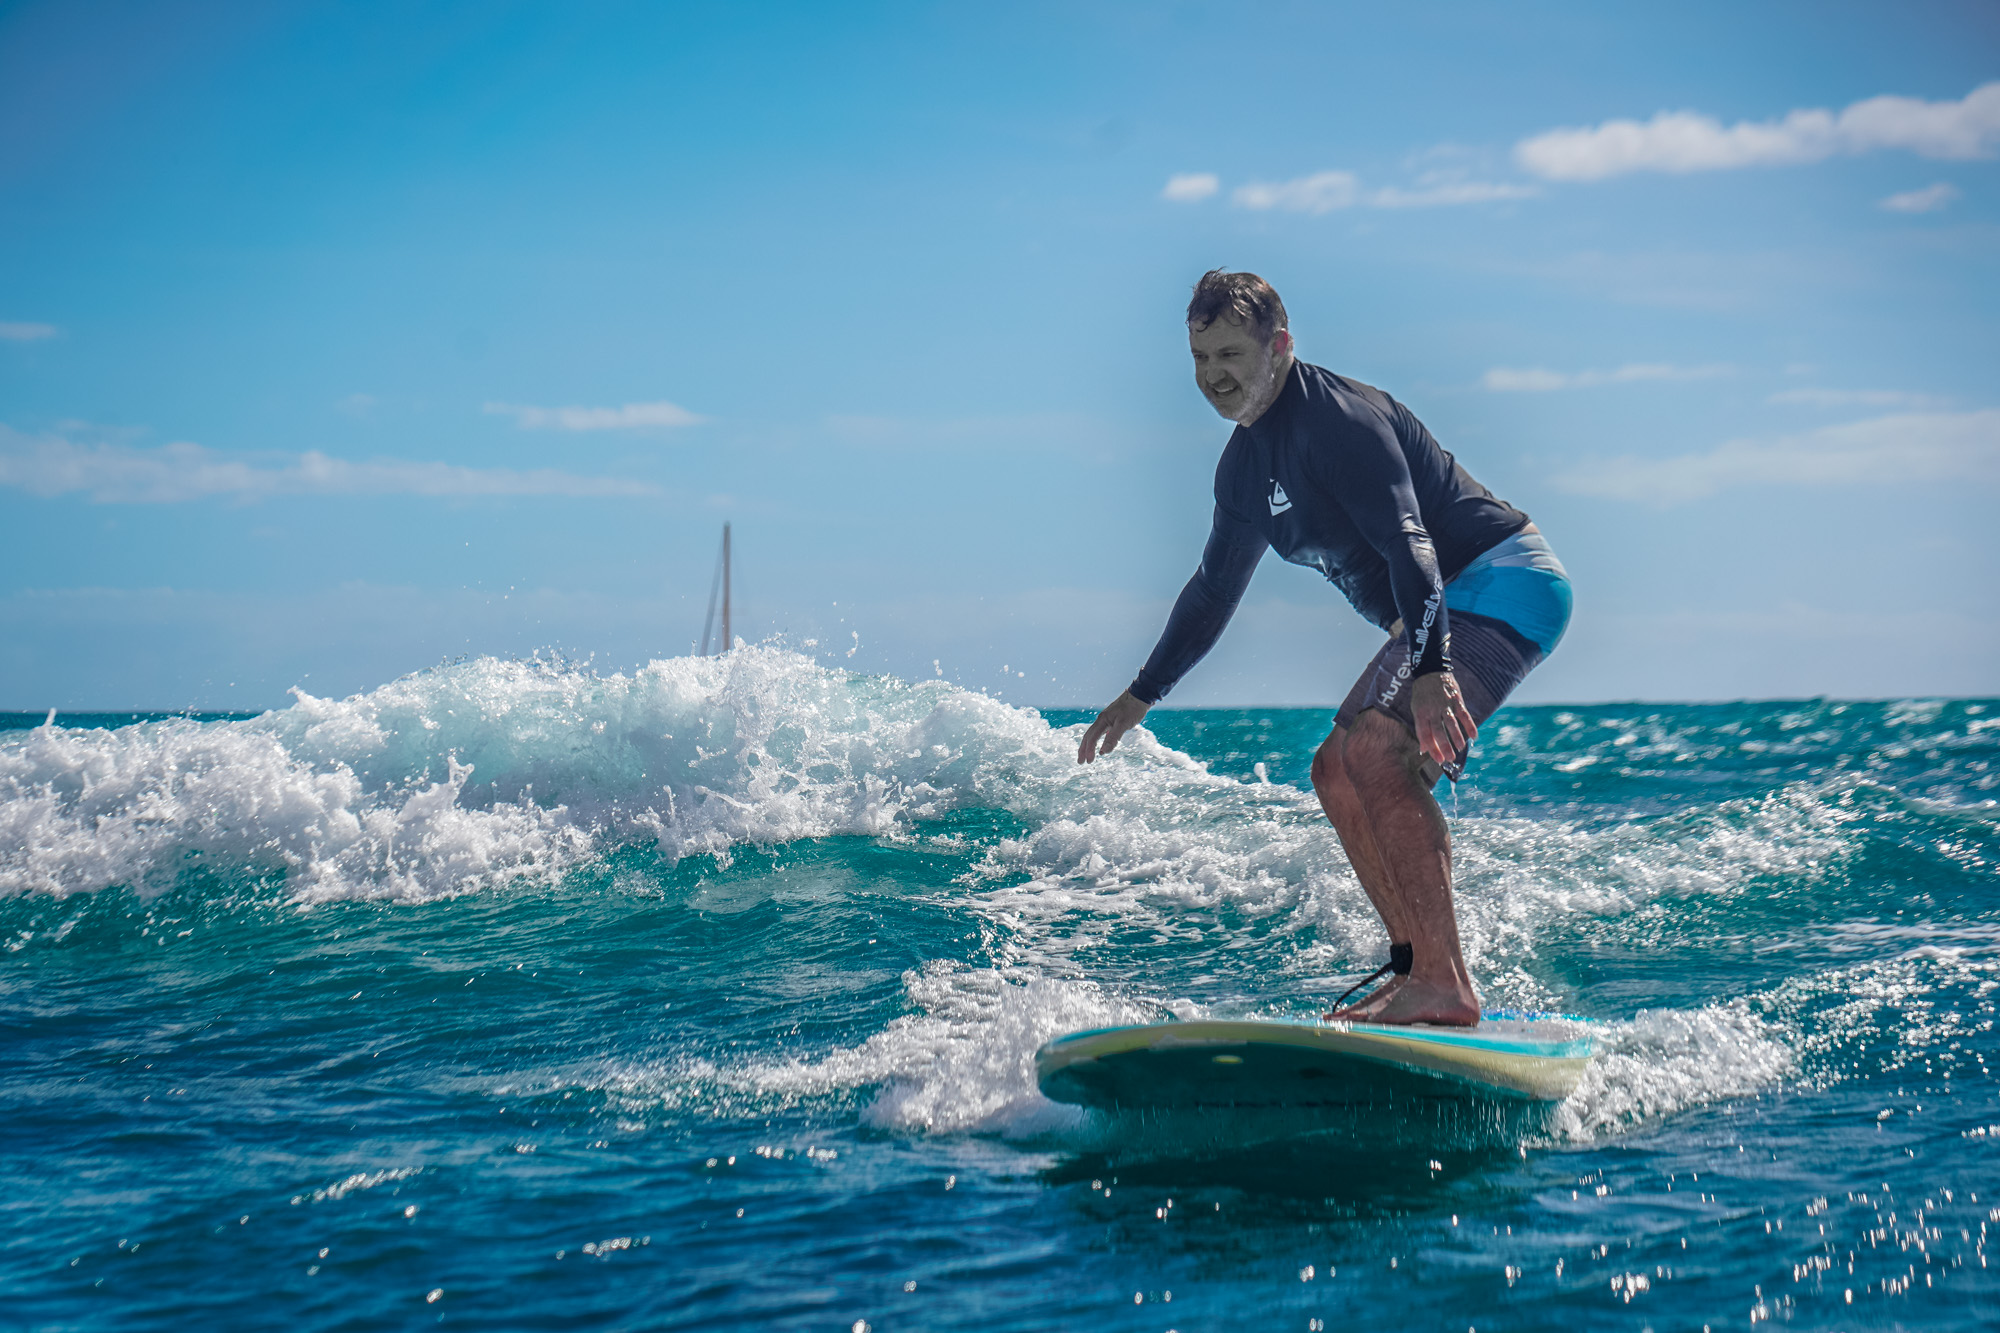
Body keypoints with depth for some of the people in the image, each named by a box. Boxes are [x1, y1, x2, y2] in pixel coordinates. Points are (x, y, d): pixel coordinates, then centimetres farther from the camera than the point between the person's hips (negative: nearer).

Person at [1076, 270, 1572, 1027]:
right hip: (1440, 617, 10)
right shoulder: (1244, 467, 12)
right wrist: (1142, 695, 31)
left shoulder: (1337, 418, -18)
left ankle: (1445, 985, -27)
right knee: (1339, 771, 7)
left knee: (1378, 751, -26)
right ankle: (1418, 969, 9)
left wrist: (1429, 669, -44)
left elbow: (1408, 543, -30)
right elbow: (1215, 589, 26)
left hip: (1505, 586, -10)